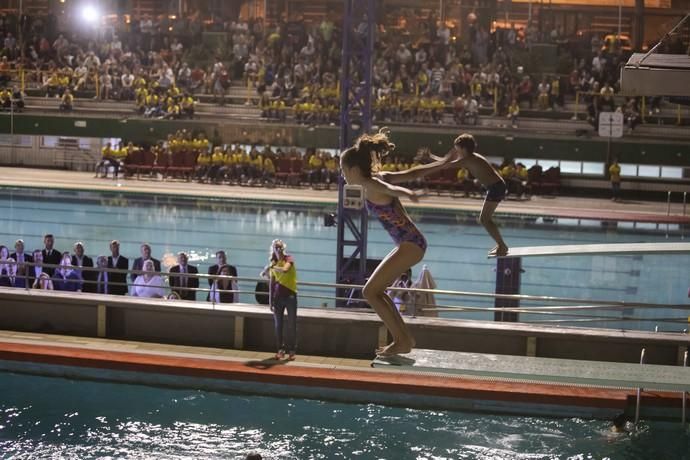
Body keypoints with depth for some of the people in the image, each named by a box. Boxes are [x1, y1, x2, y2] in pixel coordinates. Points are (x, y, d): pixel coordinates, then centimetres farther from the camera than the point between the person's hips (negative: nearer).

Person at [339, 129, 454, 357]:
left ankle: (402, 342, -2)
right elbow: (413, 173, 15)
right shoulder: (381, 177, 9)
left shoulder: (372, 185, -16)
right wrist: (443, 162, 23)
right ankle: (404, 339, 20)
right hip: (411, 242, 10)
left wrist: (409, 194, -58)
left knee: (370, 292, -5)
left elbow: (392, 188, -37)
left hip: (410, 245, -10)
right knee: (376, 290, 17)